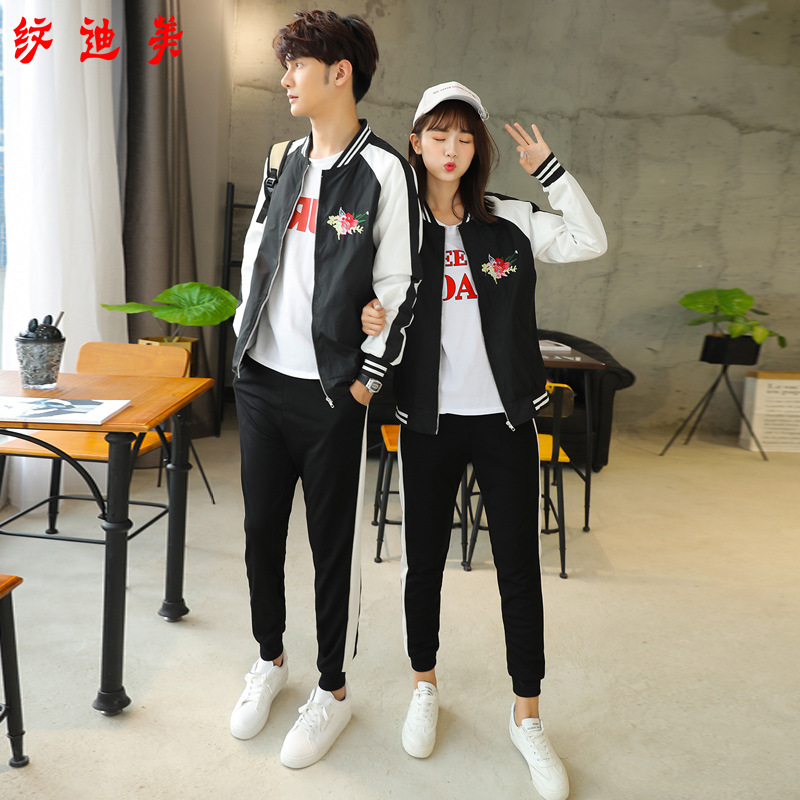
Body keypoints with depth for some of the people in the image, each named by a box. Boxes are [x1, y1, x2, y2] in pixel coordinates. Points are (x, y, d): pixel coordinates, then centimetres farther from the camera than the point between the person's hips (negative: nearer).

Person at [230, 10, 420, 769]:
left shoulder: (383, 170, -9)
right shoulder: (283, 160, 12)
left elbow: (398, 288, -11)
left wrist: (364, 381, -11)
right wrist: (244, 338, 11)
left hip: (330, 392, -6)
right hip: (259, 380, 6)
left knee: (334, 545, 6)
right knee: (261, 529, 15)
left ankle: (332, 691, 25)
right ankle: (269, 660, 37)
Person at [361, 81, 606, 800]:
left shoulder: (509, 221, 4)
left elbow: (591, 242, -5)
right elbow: (368, 300, 6)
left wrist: (550, 169, -9)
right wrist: (366, 317, -16)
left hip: (505, 418, 1)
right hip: (429, 420, 0)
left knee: (519, 565, 5)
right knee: (424, 559, 10)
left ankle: (527, 717, 23)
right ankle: (425, 688, 35)